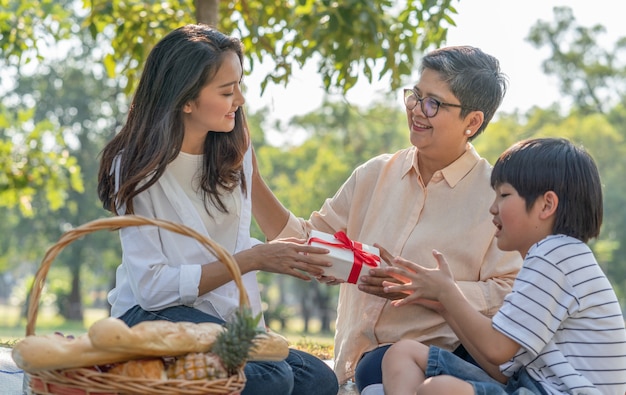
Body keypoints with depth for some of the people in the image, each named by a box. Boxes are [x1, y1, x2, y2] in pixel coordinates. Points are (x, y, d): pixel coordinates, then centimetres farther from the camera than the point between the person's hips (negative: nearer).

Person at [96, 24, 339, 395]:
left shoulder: (234, 149, 6)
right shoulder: (138, 168, -12)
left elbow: (237, 246, 5)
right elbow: (152, 286, -17)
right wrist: (254, 259, -22)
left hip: (222, 318, 6)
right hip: (152, 314, -5)